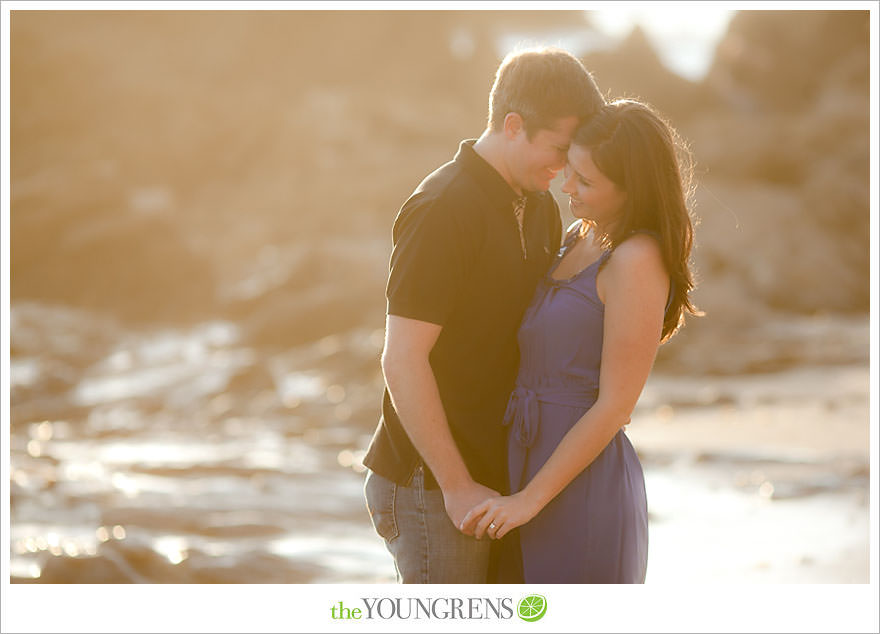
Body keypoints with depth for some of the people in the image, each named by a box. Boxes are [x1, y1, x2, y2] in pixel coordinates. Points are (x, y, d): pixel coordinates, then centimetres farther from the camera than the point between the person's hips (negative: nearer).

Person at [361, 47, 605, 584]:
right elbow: (402, 361, -20)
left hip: (496, 476, 8)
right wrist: (457, 486, -19)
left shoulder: (540, 207, 11)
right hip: (430, 482, -8)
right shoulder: (442, 210, -17)